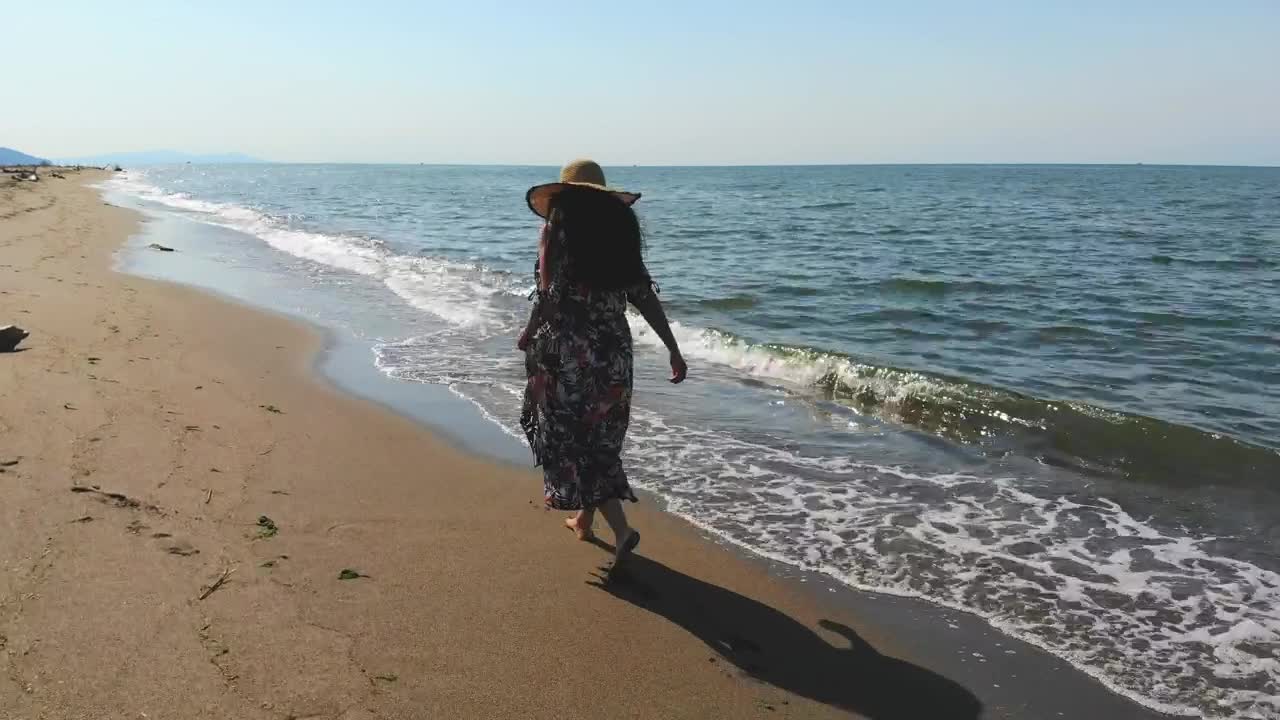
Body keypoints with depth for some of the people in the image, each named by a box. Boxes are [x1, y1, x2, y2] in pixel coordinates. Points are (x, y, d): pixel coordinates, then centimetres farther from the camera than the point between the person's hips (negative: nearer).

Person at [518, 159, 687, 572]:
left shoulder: (558, 229, -7)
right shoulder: (619, 232, 7)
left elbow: (550, 294, -13)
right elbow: (644, 296, 3)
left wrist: (529, 335, 4)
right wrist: (673, 349, 5)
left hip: (567, 350, -5)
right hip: (613, 349, 5)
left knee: (569, 437, 4)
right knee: (597, 437, 19)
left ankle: (620, 528, -7)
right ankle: (584, 519, 34)